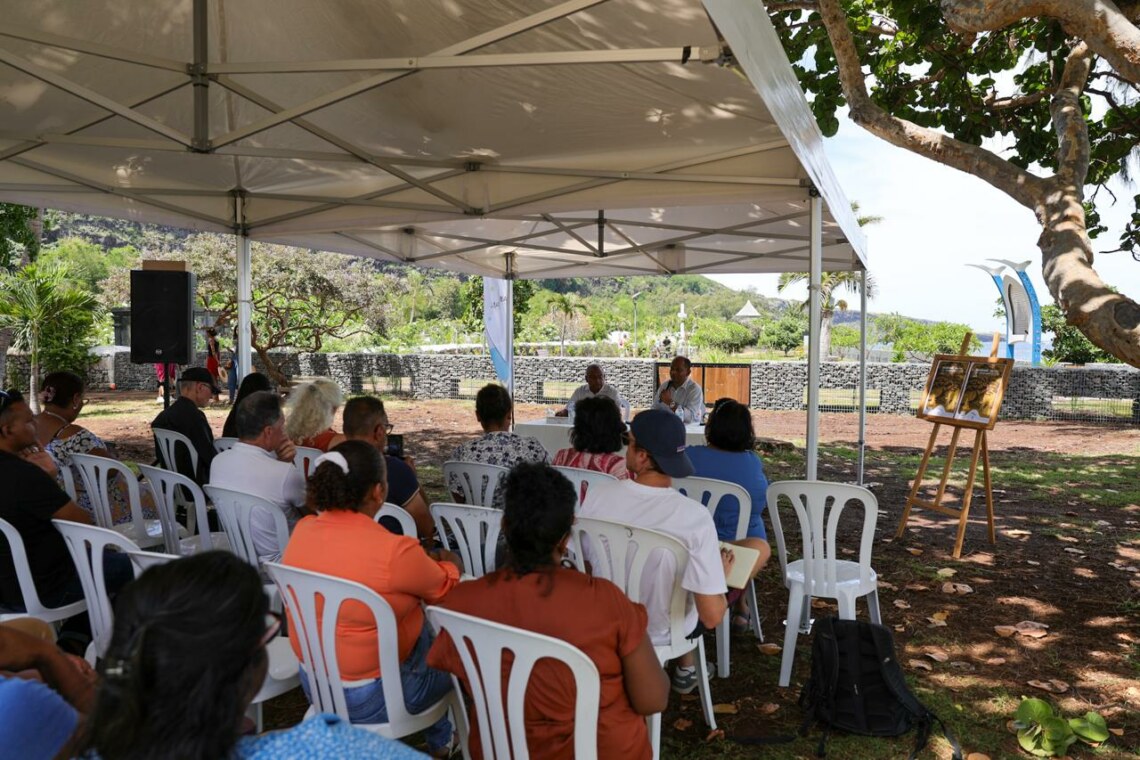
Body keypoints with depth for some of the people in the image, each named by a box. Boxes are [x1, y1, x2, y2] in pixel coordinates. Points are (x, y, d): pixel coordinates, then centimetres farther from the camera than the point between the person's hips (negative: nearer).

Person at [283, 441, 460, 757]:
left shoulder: (302, 530, -10)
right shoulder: (395, 551, -29)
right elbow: (445, 588, -8)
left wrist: (421, 562, 17)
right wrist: (449, 563, 13)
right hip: (373, 696, -6)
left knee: (426, 632, 28)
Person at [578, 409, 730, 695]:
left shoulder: (597, 495, -22)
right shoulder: (695, 517, -30)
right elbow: (712, 617, -26)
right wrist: (721, 573, -5)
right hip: (663, 633, -3)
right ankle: (685, 670, 43)